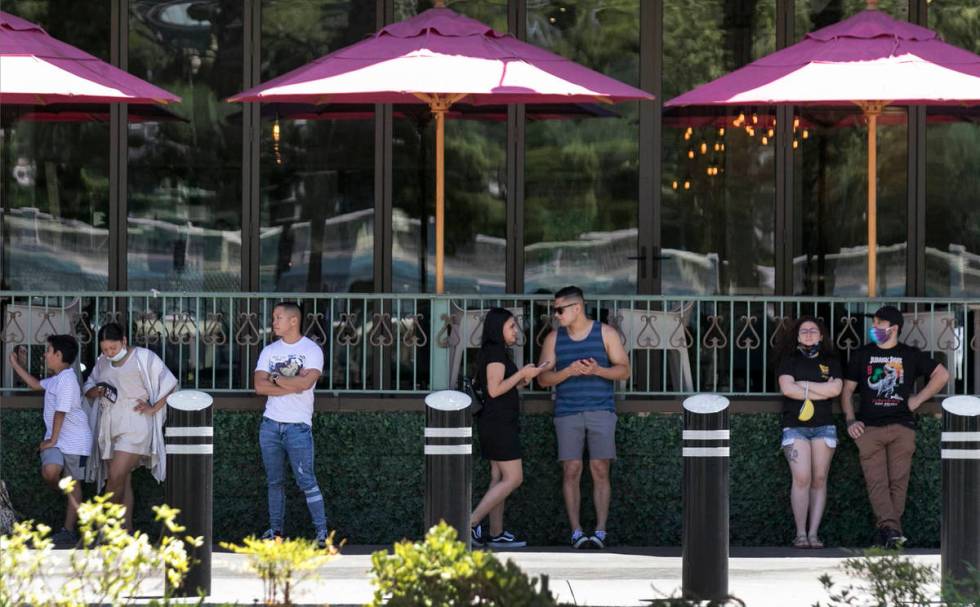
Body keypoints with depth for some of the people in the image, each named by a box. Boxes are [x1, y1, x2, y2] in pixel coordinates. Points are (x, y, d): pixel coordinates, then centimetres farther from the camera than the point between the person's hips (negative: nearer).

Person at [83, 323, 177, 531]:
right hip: (109, 427, 6)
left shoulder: (143, 358, -3)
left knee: (116, 477, -17)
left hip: (134, 426, -6)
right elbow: (88, 388, 19)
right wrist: (97, 391, -3)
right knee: (123, 482, 6)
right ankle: (127, 531, 8)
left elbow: (170, 384, -2)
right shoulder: (103, 362, 14)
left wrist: (153, 408, -8)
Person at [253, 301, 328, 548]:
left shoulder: (312, 350, -4)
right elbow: (259, 386, -4)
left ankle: (322, 532, -3)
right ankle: (275, 530, 15)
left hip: (298, 426, -5)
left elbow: (305, 382, -20)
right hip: (270, 424, 5)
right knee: (274, 481, 9)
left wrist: (275, 378, -8)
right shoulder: (269, 351, 9)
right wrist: (292, 386, -12)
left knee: (306, 481, -7)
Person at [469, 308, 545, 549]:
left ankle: (496, 534, 8)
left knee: (499, 478, 9)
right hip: (499, 422, -10)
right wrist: (522, 373, -13)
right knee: (513, 478, -9)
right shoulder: (495, 352, -12)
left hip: (495, 423, 10)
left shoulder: (492, 352, 18)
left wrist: (521, 380, 9)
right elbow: (494, 389, -20)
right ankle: (471, 523, -12)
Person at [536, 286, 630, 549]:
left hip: (601, 411, -1)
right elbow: (543, 378, 5)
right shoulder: (554, 339, 9)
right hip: (567, 413, 1)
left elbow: (624, 370, 2)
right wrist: (568, 372, -13)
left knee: (600, 470, -5)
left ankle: (600, 531, -5)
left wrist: (597, 370, -16)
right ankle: (576, 532, -4)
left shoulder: (606, 334, 4)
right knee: (571, 471, -5)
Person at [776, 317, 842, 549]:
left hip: (824, 426, 2)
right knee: (802, 478, -14)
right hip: (795, 426, -2)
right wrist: (822, 391, -8)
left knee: (819, 479, -1)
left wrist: (803, 385, -6)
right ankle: (800, 534, -12)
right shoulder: (789, 360, 8)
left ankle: (813, 534, 1)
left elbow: (836, 388, -4)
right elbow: (787, 388, -8)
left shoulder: (831, 362, 13)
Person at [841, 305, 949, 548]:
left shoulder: (910, 355, 11)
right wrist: (851, 421, 1)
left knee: (898, 481, -7)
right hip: (869, 428, 0)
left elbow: (942, 375, 12)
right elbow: (847, 391, 15)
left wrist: (917, 400, 4)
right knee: (876, 481, -13)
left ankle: (886, 531, -5)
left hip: (901, 427, 0)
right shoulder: (862, 355, 14)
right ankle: (891, 529, -24)